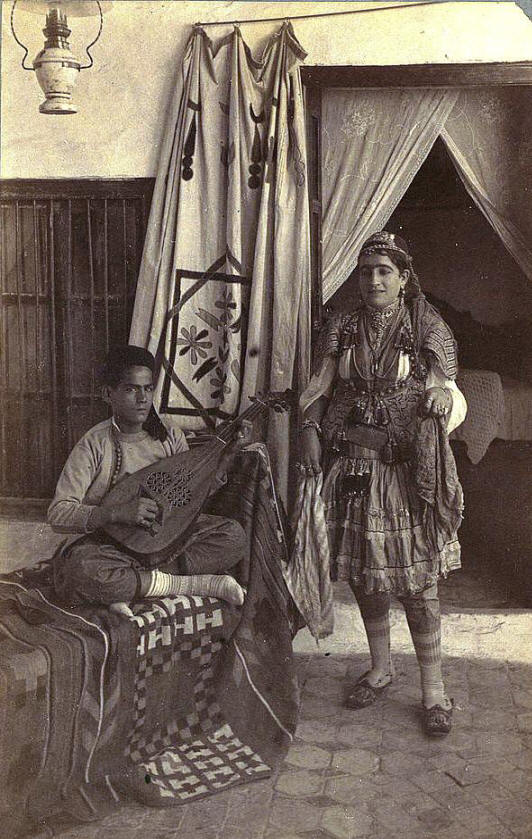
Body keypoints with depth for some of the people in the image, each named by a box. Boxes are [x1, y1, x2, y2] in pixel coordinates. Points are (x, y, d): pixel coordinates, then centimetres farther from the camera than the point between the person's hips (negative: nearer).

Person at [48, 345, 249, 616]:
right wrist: (118, 513, -31)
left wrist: (222, 463, -9)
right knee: (78, 568, -37)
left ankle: (125, 587, -21)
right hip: (112, 543, -4)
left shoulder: (170, 436, 1)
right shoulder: (94, 445, -12)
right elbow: (58, 514, -17)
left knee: (233, 535, -18)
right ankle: (199, 584, -26)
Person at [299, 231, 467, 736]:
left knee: (417, 579, -2)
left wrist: (445, 395, -24)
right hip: (351, 467, 3)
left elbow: (452, 399, -1)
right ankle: (380, 669, 33)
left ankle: (433, 689, 14)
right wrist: (310, 429, -10)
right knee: (363, 571, 13)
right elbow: (320, 387, 7)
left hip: (408, 472, -3)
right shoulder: (340, 329, 8)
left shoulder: (428, 329, 0)